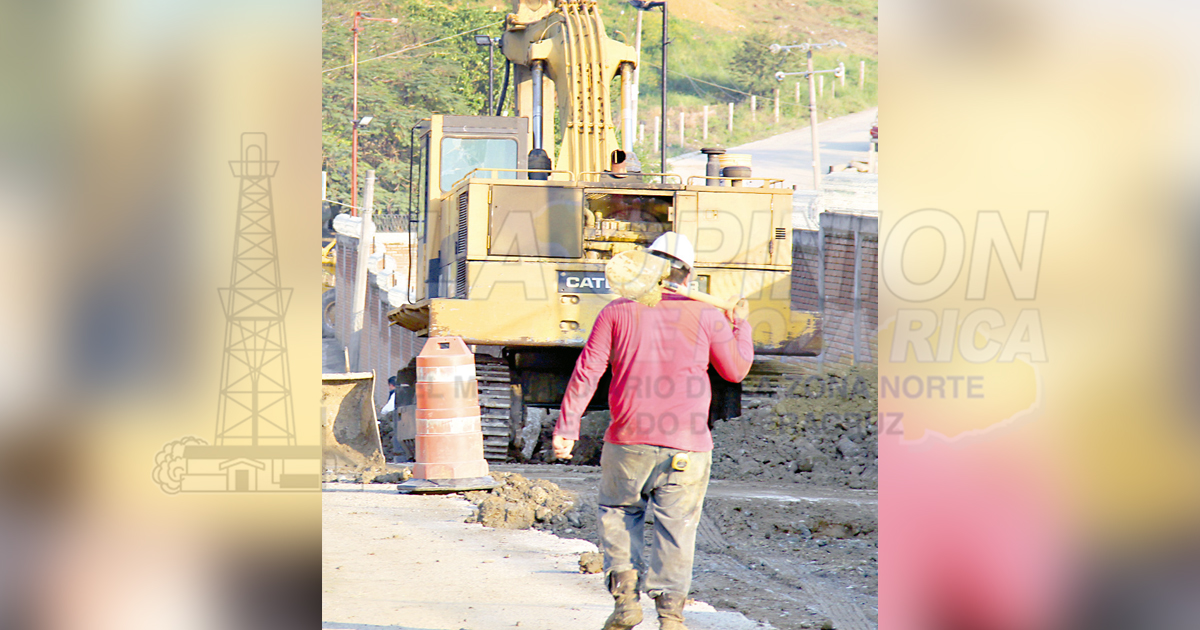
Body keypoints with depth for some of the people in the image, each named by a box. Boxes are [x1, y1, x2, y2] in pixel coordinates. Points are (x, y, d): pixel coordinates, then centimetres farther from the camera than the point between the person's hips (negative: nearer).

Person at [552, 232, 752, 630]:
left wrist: (567, 427, 0)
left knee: (619, 512, 18)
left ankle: (625, 593, 4)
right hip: (687, 446, 0)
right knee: (676, 525, 3)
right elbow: (736, 370, 14)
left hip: (628, 441, 1)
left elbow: (587, 371, -1)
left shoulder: (618, 311, 3)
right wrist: (740, 325, 30)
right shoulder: (706, 317, 2)